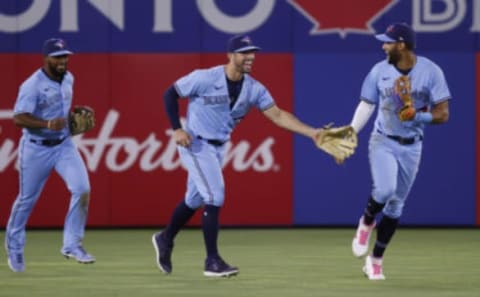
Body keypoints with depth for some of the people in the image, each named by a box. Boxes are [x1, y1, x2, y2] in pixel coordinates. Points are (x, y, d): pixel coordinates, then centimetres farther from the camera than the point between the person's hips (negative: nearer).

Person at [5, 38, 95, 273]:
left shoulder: (68, 79, 3)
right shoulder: (32, 85, -19)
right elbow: (19, 118, -26)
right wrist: (48, 124, -38)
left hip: (64, 145, 5)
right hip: (36, 148, -5)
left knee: (82, 189, -14)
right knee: (27, 200, 8)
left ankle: (72, 245, -3)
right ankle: (14, 247, 31)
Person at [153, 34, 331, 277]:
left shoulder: (254, 89, -5)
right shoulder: (205, 79, -20)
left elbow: (278, 115, -7)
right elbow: (170, 94, -11)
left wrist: (311, 132, -18)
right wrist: (176, 129, -19)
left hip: (218, 147, 7)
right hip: (195, 144, -7)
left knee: (195, 200, 19)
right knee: (214, 196, -14)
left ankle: (165, 239, 42)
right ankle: (212, 261, -7)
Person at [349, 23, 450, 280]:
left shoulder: (430, 72, -10)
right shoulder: (380, 71, -4)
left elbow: (443, 114, -9)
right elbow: (366, 106, 1)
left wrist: (417, 116, -27)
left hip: (411, 147, 1)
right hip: (383, 142, -1)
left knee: (396, 204, 6)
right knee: (385, 190, -26)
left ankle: (376, 260, 18)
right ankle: (366, 223, 6)